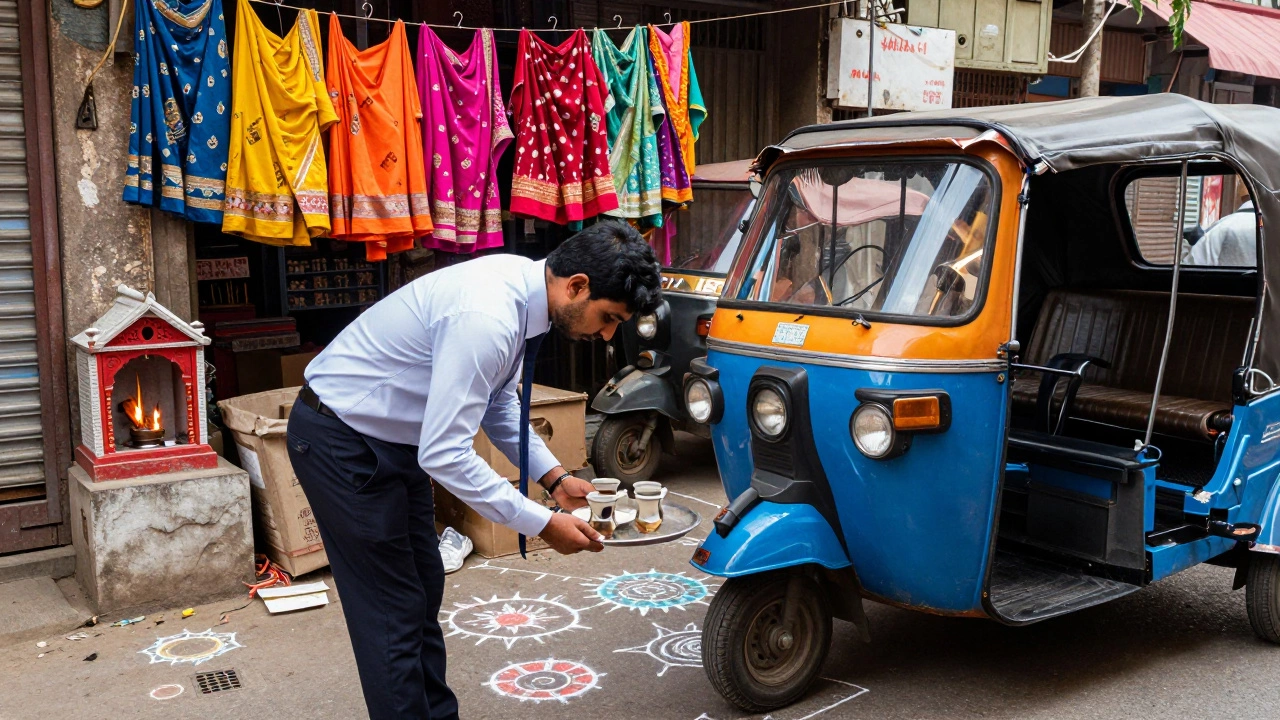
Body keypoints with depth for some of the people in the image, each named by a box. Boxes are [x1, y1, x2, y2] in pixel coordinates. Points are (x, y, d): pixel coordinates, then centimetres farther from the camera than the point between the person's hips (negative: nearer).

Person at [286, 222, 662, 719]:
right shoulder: (485, 318, -33)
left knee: (425, 590, 15)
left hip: (391, 439, 9)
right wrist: (543, 524, -25)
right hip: (340, 442, -9)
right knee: (394, 613, -3)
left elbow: (498, 404, 10)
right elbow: (444, 455, -32)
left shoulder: (523, 286, -4)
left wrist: (554, 478, 2)